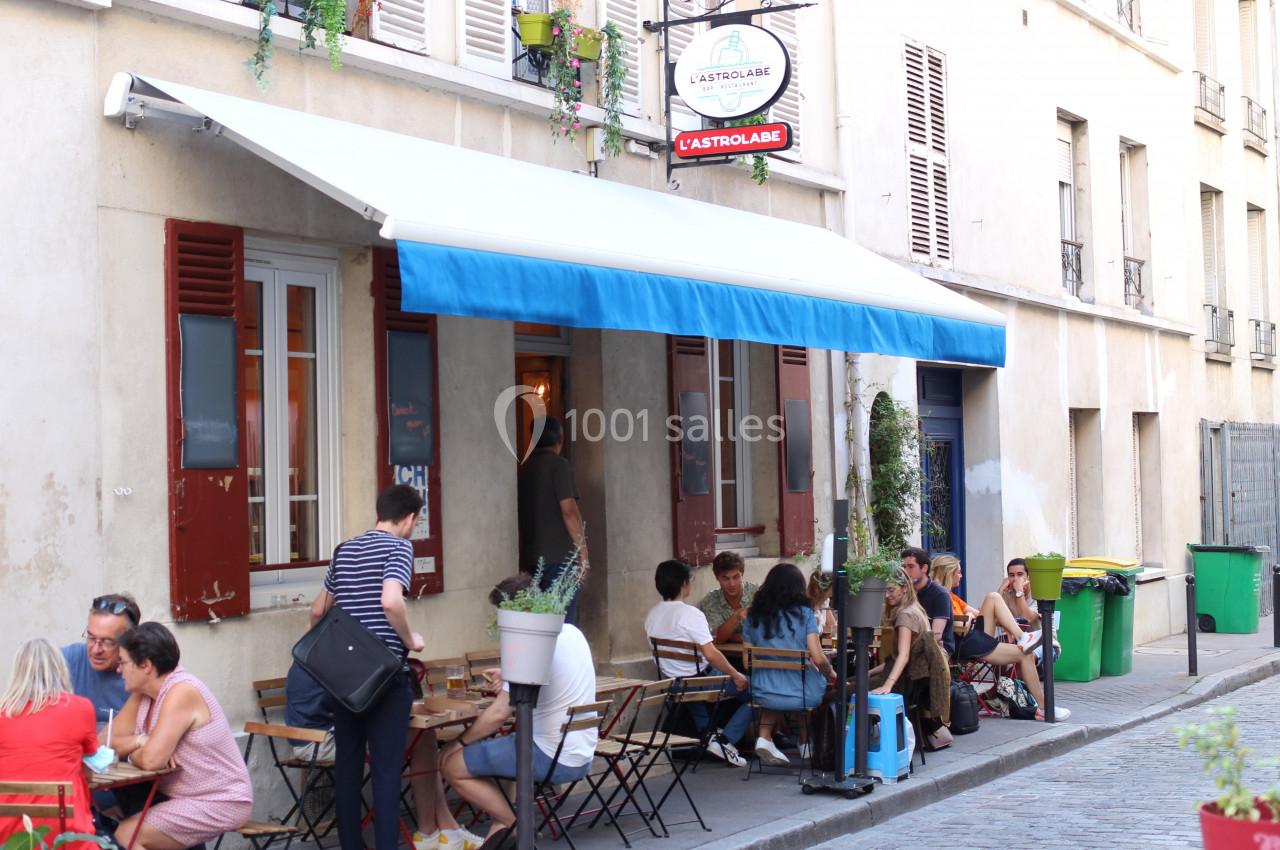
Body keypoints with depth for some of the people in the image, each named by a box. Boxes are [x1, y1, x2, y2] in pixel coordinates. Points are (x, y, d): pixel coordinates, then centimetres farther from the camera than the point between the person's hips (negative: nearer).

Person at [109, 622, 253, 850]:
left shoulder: (181, 692, -21)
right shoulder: (143, 694, 6)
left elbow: (151, 760, -27)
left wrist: (131, 752, -5)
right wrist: (139, 741, -15)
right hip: (184, 798, 9)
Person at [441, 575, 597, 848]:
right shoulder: (571, 633, 6)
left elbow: (500, 714, -17)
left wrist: (462, 741, -2)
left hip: (552, 758, -9)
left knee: (454, 765, -3)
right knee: (485, 747, 26)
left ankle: (513, 826, 3)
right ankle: (504, 822, 14)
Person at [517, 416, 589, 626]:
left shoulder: (524, 469, 12)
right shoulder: (558, 465, -7)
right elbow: (569, 510, -14)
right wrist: (583, 554, -10)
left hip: (531, 559, 7)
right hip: (559, 557, -7)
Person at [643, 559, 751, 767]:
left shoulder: (652, 615, 1)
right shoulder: (690, 614, -22)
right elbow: (711, 654, -26)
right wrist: (736, 676, -15)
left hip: (671, 683, 8)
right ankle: (725, 741, -6)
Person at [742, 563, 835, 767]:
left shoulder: (753, 616, 4)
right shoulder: (804, 613, -5)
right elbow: (818, 659, -12)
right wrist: (831, 674, 8)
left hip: (763, 695, 2)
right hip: (802, 694, -2)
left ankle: (765, 736, 15)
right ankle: (805, 743, 39)